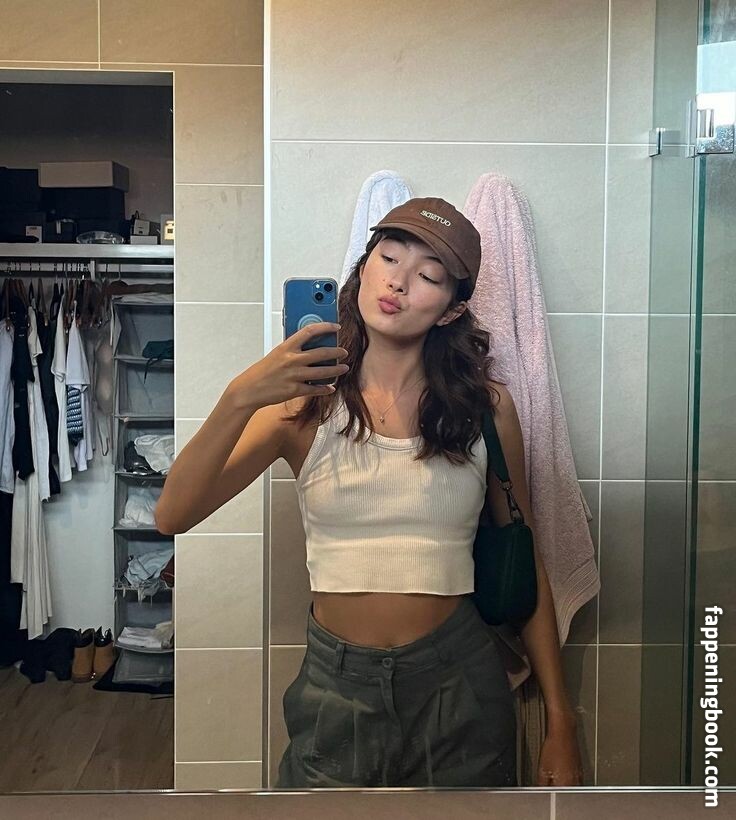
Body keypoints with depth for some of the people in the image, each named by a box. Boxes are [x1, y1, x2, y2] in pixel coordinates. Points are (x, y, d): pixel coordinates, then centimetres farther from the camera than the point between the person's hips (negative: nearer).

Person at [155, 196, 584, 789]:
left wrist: (561, 724, 3)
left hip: (458, 683, 1)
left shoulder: (485, 406, -3)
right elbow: (173, 517, -13)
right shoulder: (306, 402, -4)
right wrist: (239, 398, -28)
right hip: (335, 684, 0)